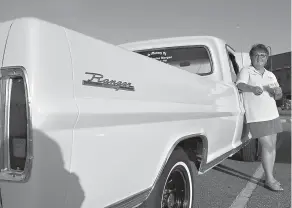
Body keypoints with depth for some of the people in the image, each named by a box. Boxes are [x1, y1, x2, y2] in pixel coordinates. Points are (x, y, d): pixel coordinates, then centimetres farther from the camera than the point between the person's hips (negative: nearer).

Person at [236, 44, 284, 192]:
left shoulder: (270, 75, 15)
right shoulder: (246, 71, -3)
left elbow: (277, 97, 15)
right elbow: (240, 85, -22)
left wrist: (278, 92, -9)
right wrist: (252, 88, -43)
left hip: (272, 114, 7)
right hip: (256, 117, -6)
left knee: (272, 146, 8)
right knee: (267, 146, -10)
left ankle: (270, 177, 19)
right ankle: (269, 180, -2)